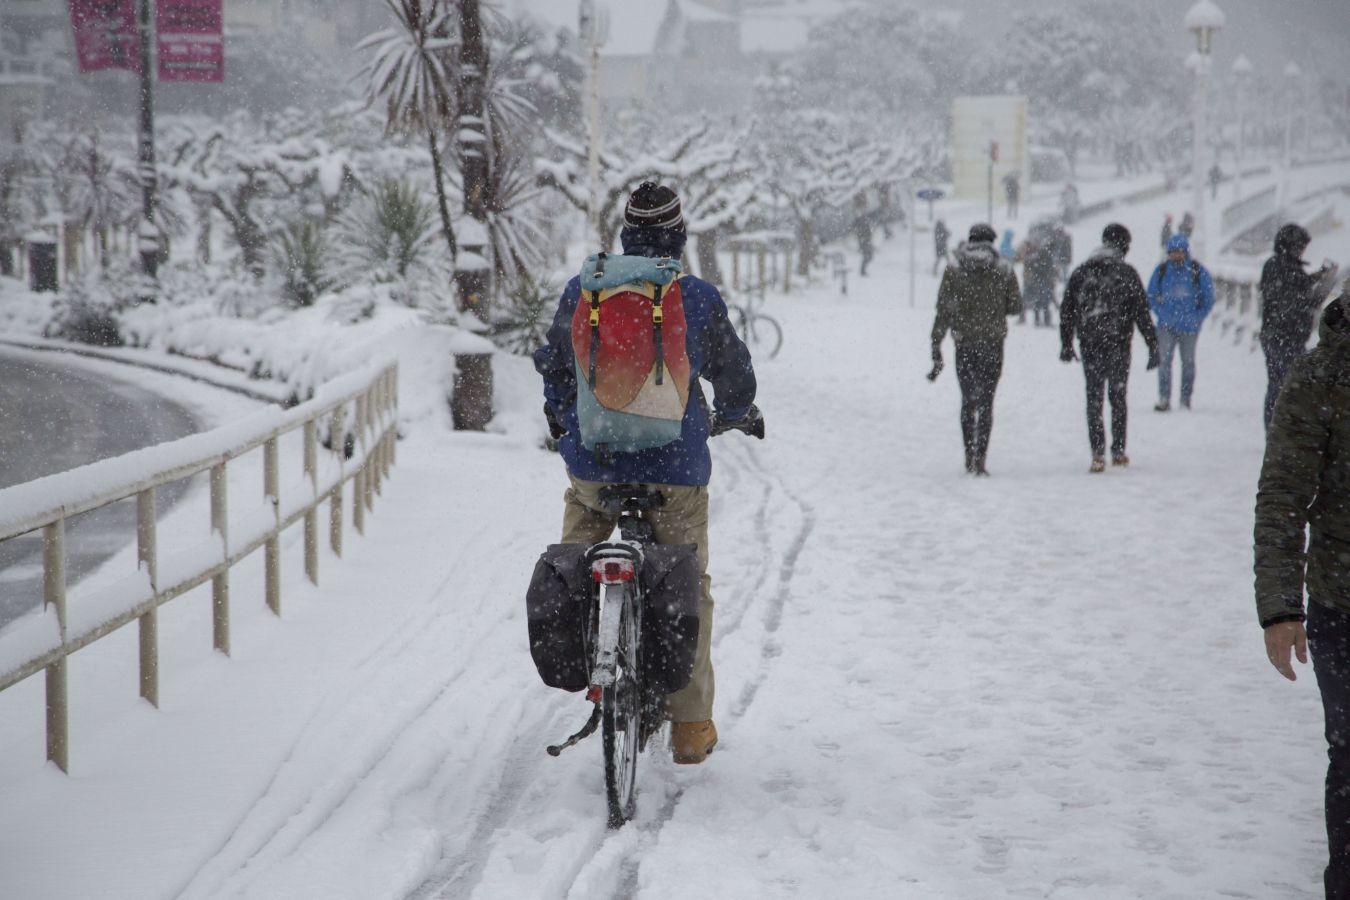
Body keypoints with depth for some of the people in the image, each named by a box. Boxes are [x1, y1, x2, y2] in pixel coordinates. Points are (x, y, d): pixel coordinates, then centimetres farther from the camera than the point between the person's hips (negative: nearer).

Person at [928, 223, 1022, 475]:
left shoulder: (953, 272, -2)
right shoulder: (1004, 271, -3)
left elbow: (943, 313, -4)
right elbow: (1015, 306, 3)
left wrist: (936, 350, -3)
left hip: (964, 343, 1)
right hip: (993, 343, -1)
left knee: (967, 400, 16)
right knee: (986, 402, 2)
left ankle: (969, 456, 17)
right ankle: (980, 458, -8)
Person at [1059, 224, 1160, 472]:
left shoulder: (1080, 272, 4)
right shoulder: (1126, 273, -5)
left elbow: (1066, 311, 7)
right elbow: (1142, 313, -6)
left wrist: (1066, 344, 16)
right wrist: (1153, 347, -3)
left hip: (1089, 346, 1)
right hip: (1119, 345, -1)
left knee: (1094, 400, 5)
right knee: (1118, 398, 13)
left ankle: (1098, 454, -6)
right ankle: (1118, 451, 17)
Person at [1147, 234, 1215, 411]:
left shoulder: (1198, 272, -3)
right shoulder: (1161, 271, 2)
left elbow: (1208, 300, 3)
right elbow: (1151, 296, 11)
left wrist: (1196, 318, -7)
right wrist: (1162, 314, -2)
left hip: (1189, 327, -1)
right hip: (1166, 326, 1)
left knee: (1188, 362, 7)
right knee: (1164, 360, -9)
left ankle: (1186, 399, 14)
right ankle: (1164, 399, -8)